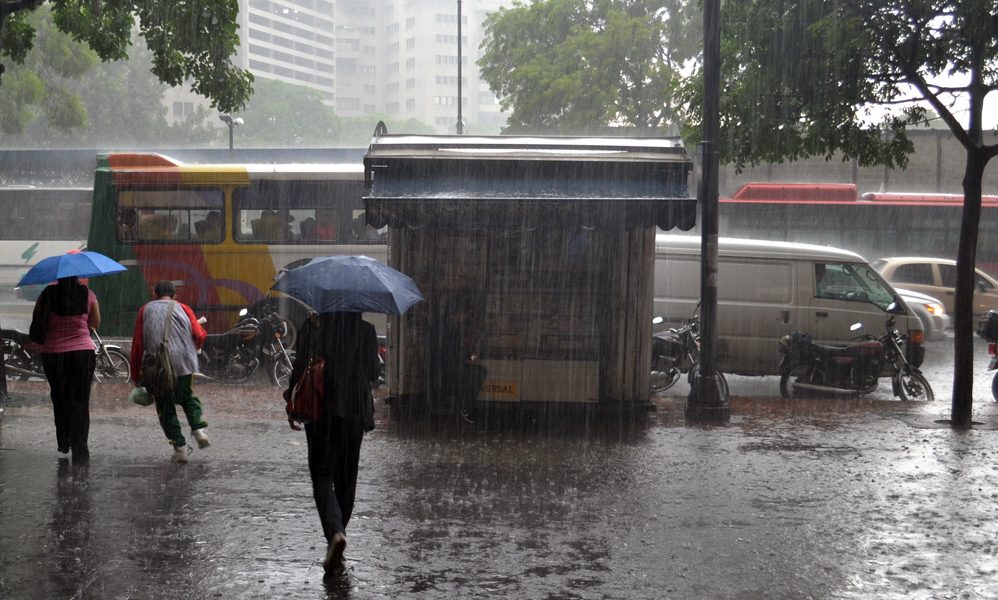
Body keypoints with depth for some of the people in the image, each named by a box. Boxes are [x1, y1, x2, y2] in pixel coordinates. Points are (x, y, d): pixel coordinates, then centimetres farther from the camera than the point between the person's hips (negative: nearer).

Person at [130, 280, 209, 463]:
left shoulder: (145, 310, 12)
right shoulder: (182, 308, 12)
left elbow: (137, 344, 7)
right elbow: (200, 335, 1)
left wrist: (136, 374, 12)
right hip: (184, 363, 1)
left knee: (166, 407, 10)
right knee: (187, 396, 25)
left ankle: (180, 447, 5)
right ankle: (199, 428, 4)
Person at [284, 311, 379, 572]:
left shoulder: (312, 326, -6)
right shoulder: (366, 328, -2)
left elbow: (300, 368, -6)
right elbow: (373, 374, 2)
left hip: (320, 410, -2)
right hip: (355, 410, 2)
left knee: (323, 475, -1)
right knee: (346, 477, 15)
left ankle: (335, 532, -22)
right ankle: (337, 530, 22)